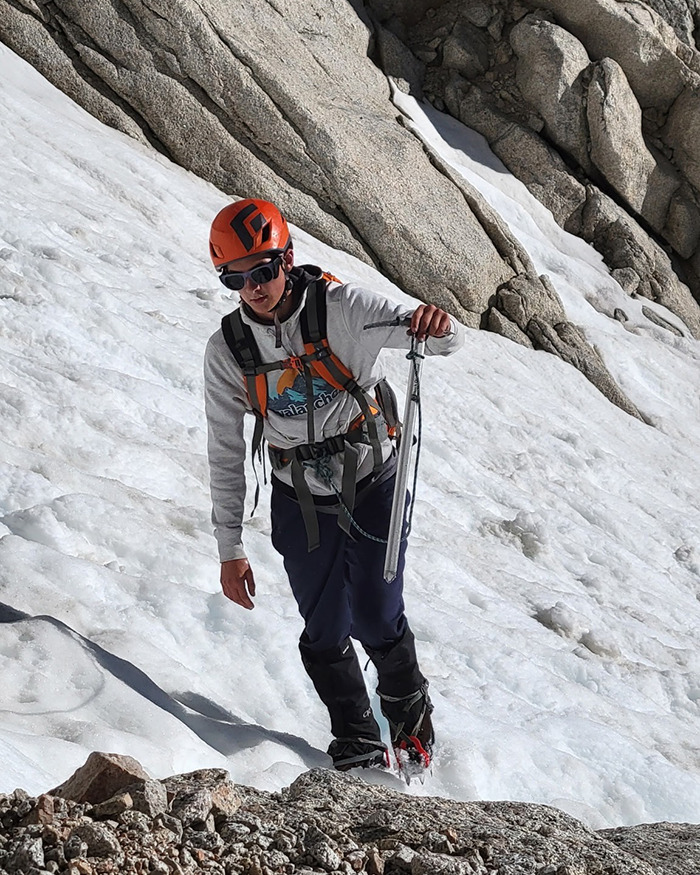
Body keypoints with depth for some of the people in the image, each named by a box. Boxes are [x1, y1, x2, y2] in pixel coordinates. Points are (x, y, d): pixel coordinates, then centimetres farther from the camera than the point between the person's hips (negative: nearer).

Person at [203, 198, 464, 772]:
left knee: (377, 621, 1)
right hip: (300, 504, 2)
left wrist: (436, 325, -47)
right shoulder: (227, 351, -9)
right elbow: (226, 453, -2)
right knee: (325, 633, 5)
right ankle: (359, 746, 24)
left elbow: (446, 341, -21)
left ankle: (411, 714, 31)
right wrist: (230, 550, -2)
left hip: (372, 488, -2)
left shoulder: (341, 307, -17)